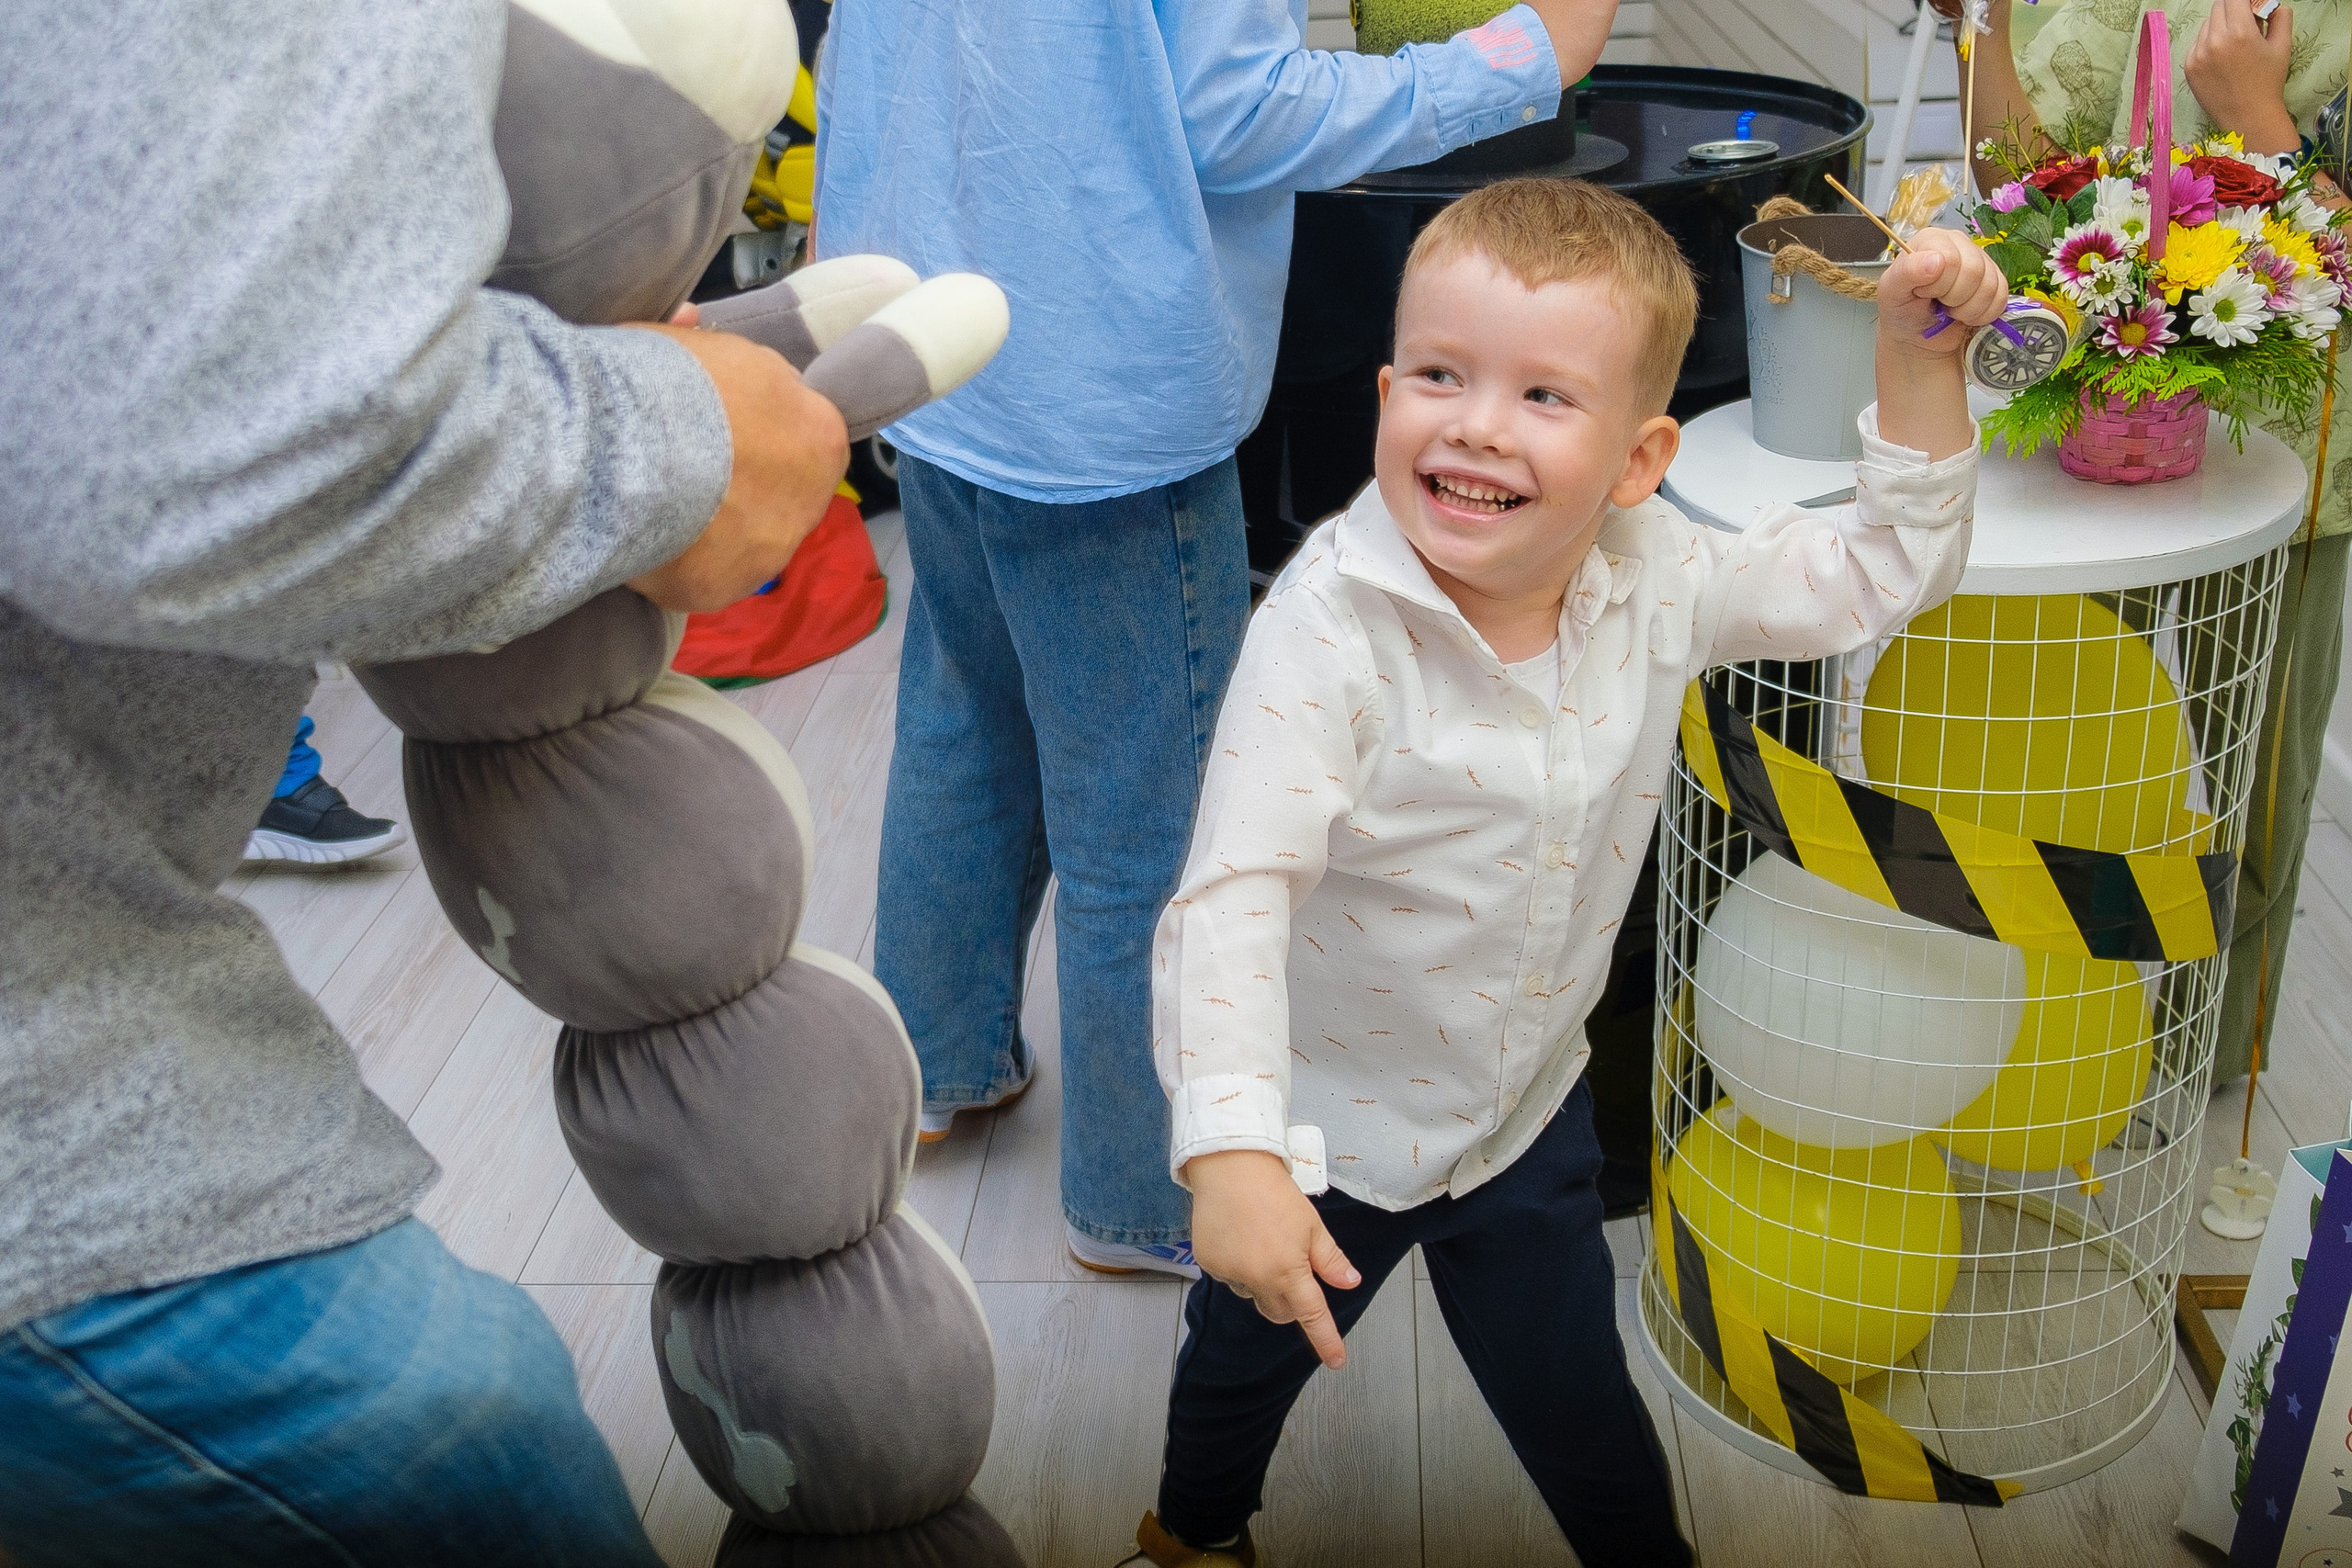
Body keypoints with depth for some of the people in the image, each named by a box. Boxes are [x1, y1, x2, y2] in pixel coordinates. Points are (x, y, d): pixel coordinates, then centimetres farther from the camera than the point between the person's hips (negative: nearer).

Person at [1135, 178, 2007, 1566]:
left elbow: (1879, 575, -2)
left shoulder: (1657, 584, -16)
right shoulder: (1330, 628, -32)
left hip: (1528, 1114, 3)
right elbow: (1236, 894, -37)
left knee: (1579, 1408, 21)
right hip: (1323, 1126, -2)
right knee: (1250, 1358, 26)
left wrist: (1920, 355, -13)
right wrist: (1232, 1152, -47)